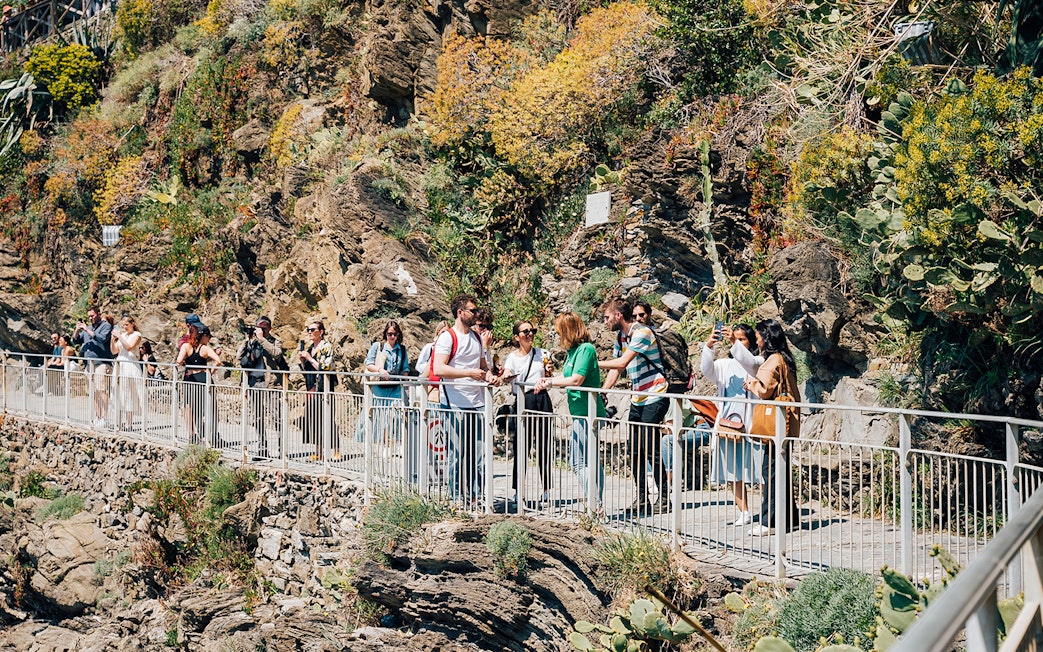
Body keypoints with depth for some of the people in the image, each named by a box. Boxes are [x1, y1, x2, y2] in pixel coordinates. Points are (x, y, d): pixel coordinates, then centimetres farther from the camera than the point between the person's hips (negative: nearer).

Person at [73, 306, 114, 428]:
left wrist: (87, 329, -14)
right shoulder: (88, 327, 22)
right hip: (90, 364, 7)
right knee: (93, 392, 6)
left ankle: (103, 418, -14)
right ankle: (96, 418, 10)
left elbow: (102, 338, -18)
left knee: (101, 390, -13)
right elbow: (75, 340, 23)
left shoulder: (106, 326, 0)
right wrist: (77, 330, 3)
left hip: (102, 363, -7)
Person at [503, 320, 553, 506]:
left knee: (544, 447, 4)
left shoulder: (541, 354, 12)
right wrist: (506, 376, -38)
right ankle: (518, 491, 2)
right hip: (522, 402, -2)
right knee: (521, 447, -5)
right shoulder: (512, 357, 3)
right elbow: (506, 376, -14)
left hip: (542, 400, 2)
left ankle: (546, 490, 12)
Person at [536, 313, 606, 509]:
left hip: (587, 413, -11)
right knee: (576, 461, 13)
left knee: (588, 461, -8)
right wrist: (548, 380, 1)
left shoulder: (585, 349, -14)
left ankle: (595, 505, -5)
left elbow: (576, 379, -21)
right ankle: (594, 504, 17)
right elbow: (566, 378, 17)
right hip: (579, 413, 11)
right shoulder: (573, 351, 15)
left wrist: (551, 382, -11)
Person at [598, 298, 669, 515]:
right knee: (635, 451, 6)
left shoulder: (641, 333, -15)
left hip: (654, 398, -9)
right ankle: (641, 499, 12)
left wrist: (594, 363, -15)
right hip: (637, 400, 9)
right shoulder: (620, 336, 13)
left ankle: (664, 497, -1)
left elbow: (621, 363, -23)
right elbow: (615, 369, 15)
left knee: (650, 449, -10)